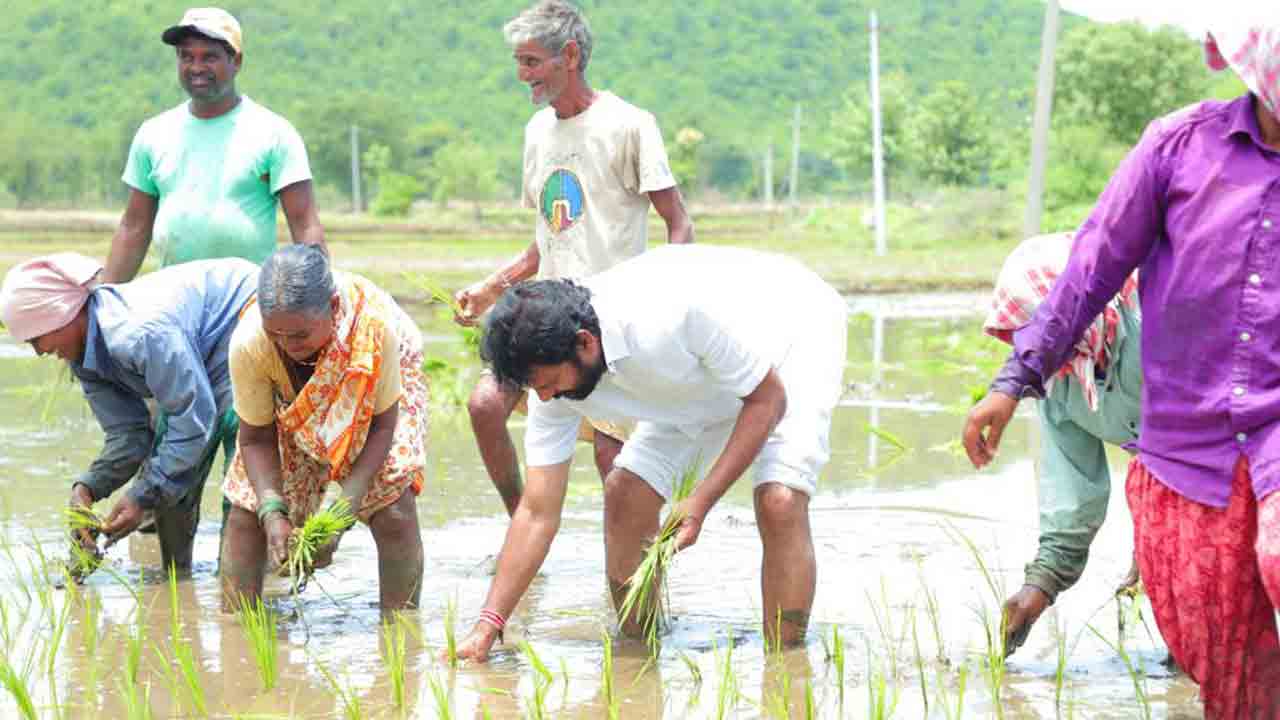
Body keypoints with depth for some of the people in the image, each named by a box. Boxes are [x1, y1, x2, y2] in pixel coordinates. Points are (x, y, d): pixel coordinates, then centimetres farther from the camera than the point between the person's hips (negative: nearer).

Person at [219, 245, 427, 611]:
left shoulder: (373, 325, -42)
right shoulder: (248, 344, -36)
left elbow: (383, 422, -28)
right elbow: (256, 437, -20)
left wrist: (345, 507, -36)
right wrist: (272, 514, -34)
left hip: (382, 383, -2)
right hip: (291, 403, 2)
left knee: (394, 511, -19)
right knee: (246, 512, -8)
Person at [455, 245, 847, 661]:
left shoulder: (679, 312, -42)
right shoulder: (553, 364, -21)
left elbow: (766, 398, -26)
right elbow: (537, 513, -15)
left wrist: (701, 501, -31)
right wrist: (487, 626, -20)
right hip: (701, 383, 6)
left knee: (779, 502, -25)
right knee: (625, 493, -6)